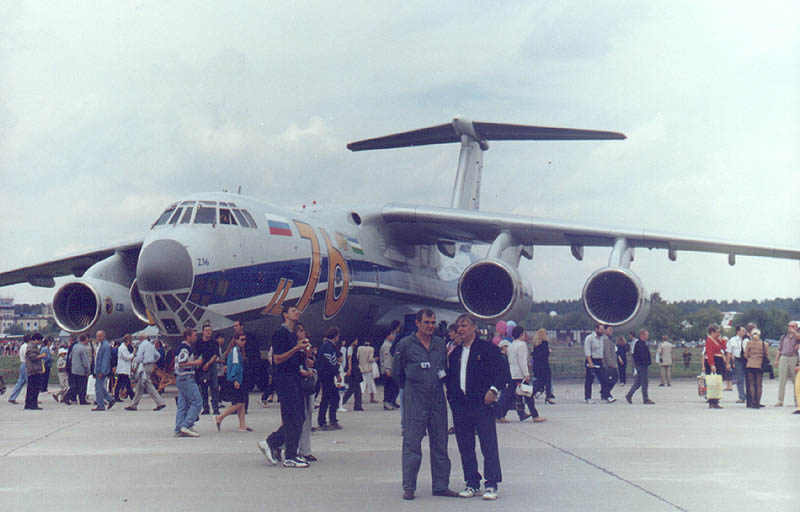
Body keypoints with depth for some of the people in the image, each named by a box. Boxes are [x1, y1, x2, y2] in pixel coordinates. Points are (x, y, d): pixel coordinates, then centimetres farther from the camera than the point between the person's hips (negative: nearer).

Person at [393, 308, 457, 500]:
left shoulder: (440, 344, 10)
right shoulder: (405, 345, -3)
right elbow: (397, 372, 5)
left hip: (438, 399, 4)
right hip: (414, 401, -4)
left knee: (440, 443, 7)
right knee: (412, 443, -4)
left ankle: (441, 485, 13)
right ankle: (409, 486, 1)